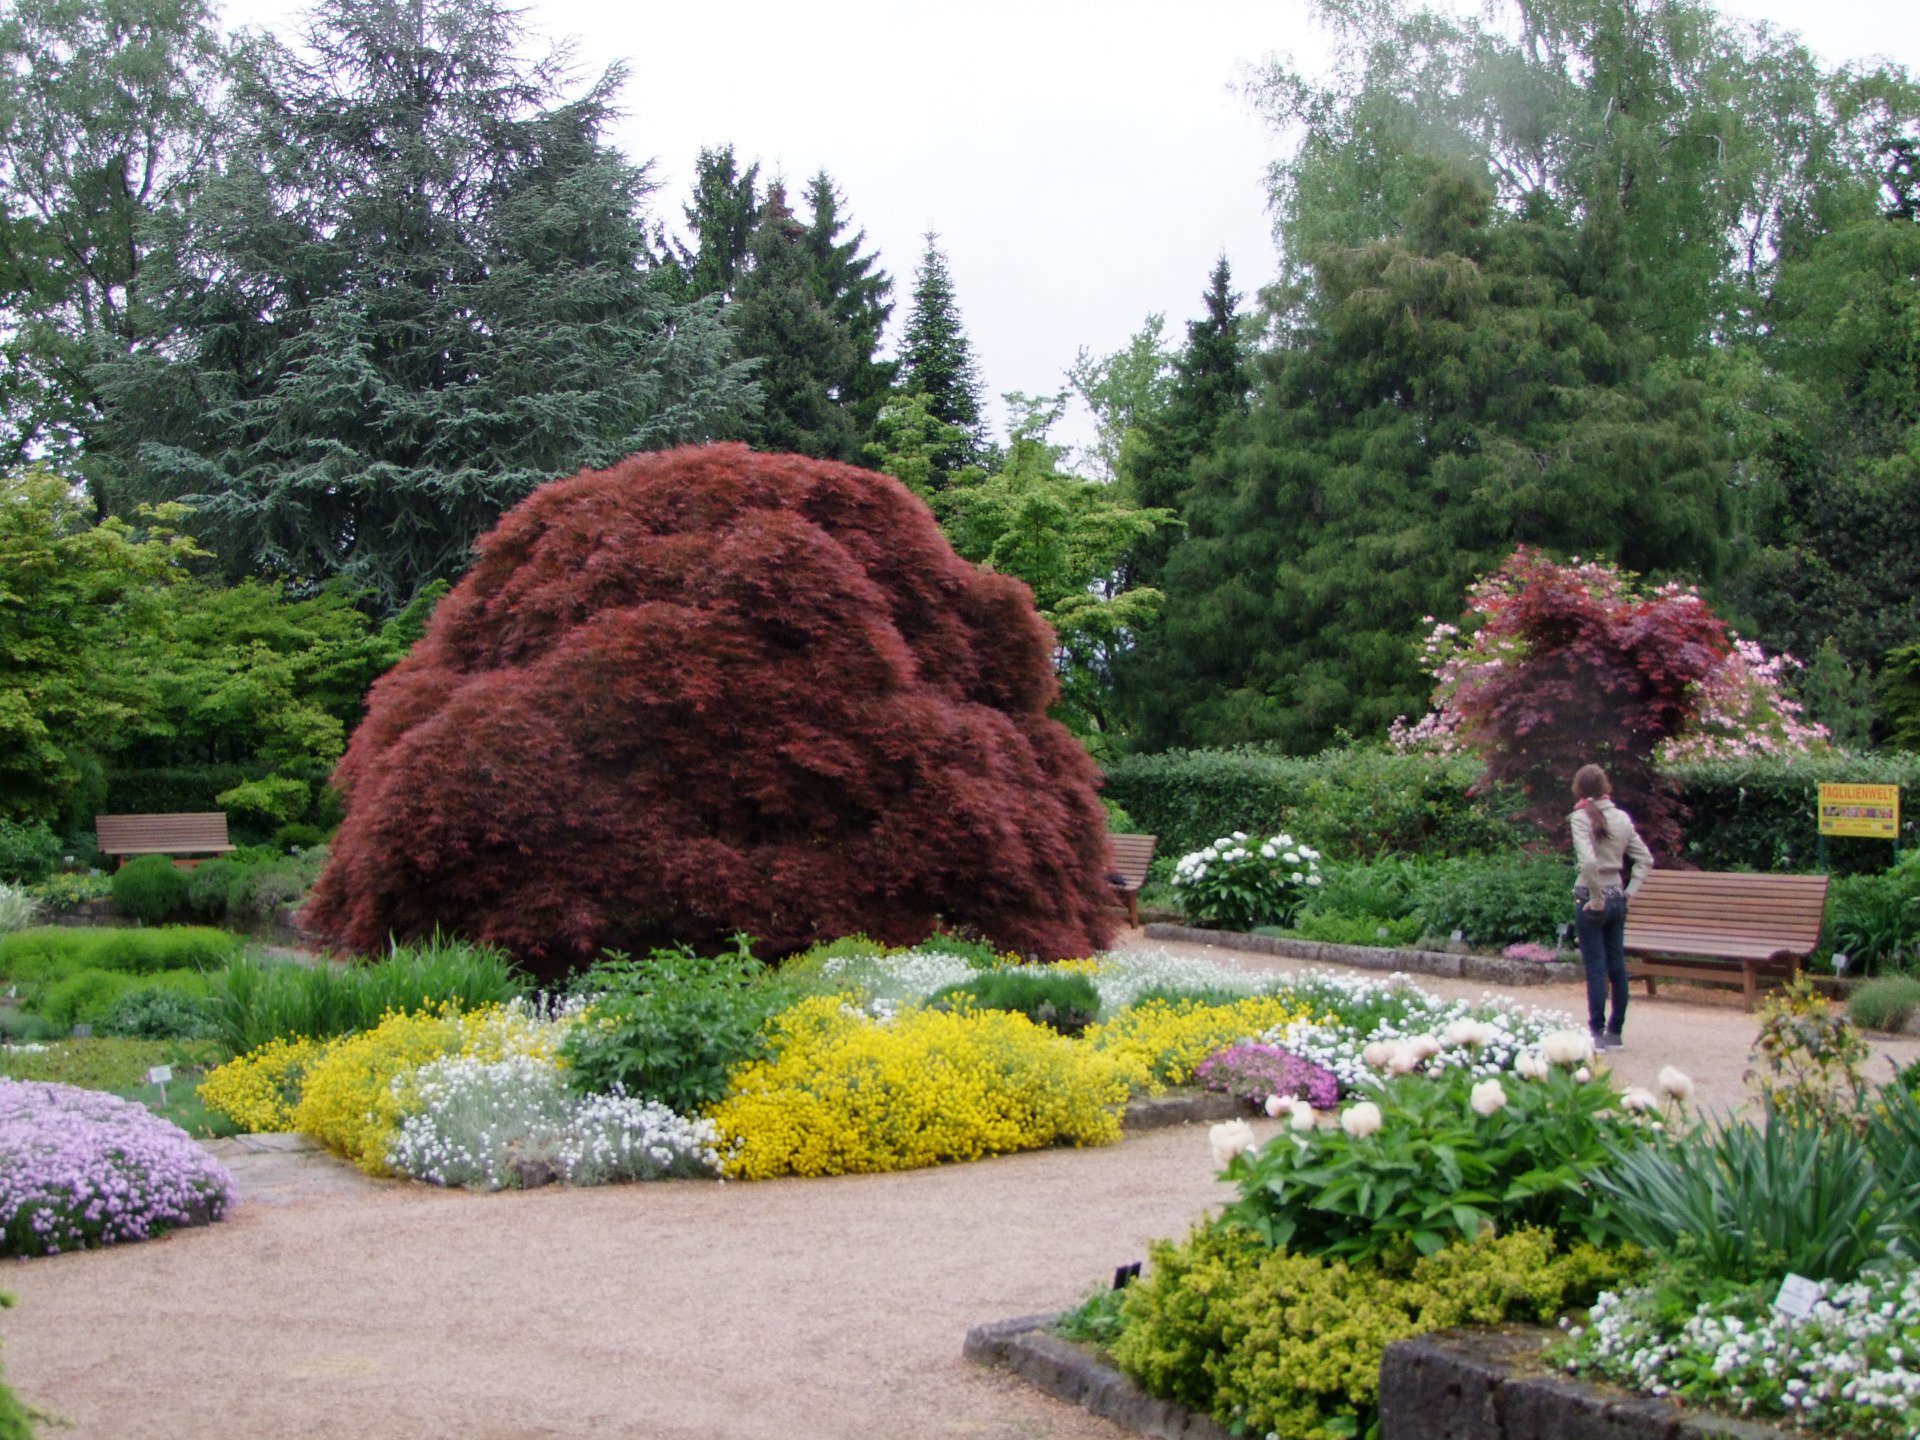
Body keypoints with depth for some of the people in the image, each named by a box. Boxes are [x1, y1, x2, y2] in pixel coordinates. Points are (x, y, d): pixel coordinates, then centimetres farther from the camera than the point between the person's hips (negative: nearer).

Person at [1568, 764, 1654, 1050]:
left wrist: (1597, 897, -16)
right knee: (1617, 966, 11)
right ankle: (1615, 1032, 18)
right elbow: (1646, 860, 8)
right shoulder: (1622, 818, 5)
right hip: (1617, 899, 6)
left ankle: (1597, 1033, 1)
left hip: (1592, 900, -6)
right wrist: (1629, 892, 9)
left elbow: (1588, 861, -26)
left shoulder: (1581, 818, -13)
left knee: (1595, 967, -1)